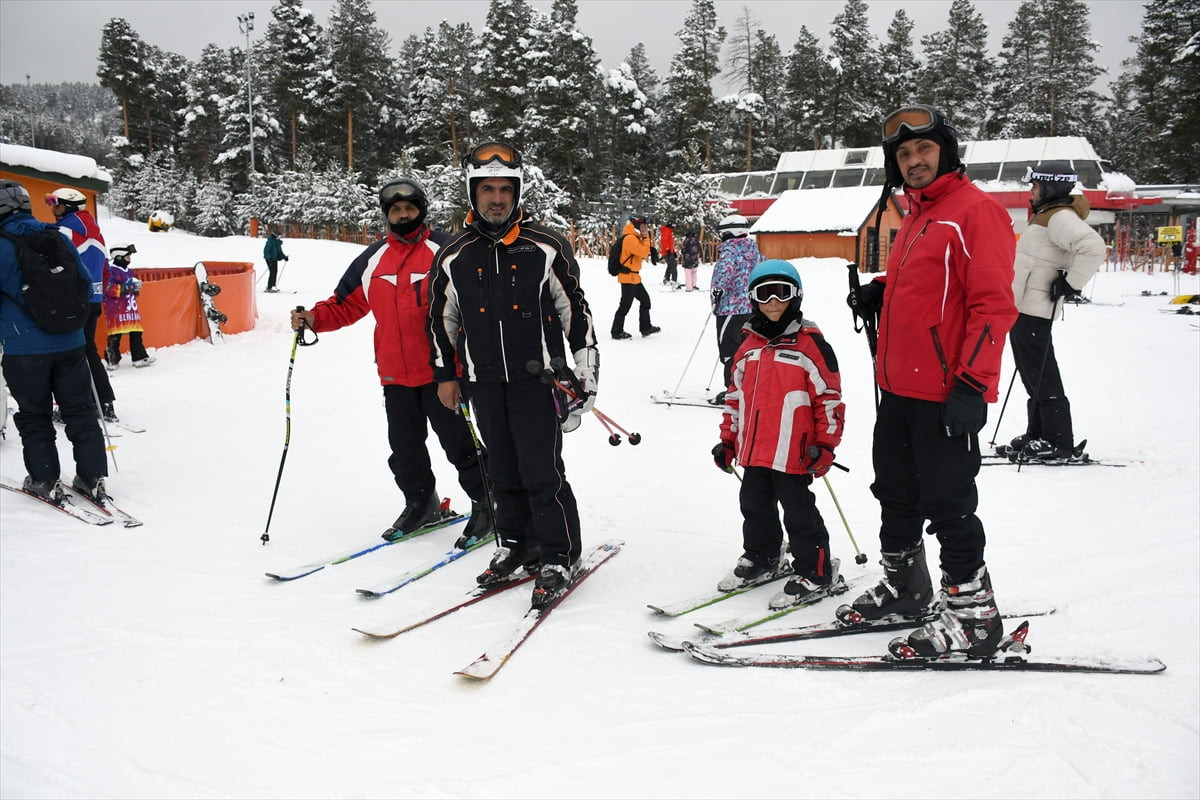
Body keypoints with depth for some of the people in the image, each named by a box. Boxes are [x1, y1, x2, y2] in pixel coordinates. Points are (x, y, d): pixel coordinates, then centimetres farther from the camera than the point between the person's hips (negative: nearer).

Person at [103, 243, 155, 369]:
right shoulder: (111, 271, -10)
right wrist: (128, 287, -21)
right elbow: (109, 289, -19)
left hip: (131, 308, 8)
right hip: (116, 309, -8)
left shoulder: (129, 271, 17)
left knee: (136, 334, 6)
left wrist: (136, 288, 6)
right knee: (115, 335, -5)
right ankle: (112, 359, 3)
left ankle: (139, 357, 10)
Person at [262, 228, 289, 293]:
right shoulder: (270, 242, -17)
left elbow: (280, 251, 18)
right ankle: (269, 288, -11)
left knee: (275, 272, 11)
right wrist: (269, 258, -31)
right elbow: (266, 251, -19)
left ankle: (273, 286, 24)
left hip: (275, 259, 8)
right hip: (269, 259, -8)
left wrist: (284, 257, 6)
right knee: (272, 272, -13)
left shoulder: (278, 242, 8)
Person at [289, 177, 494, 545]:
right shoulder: (372, 260, 9)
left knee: (460, 442, 0)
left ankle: (485, 504, 16)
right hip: (396, 375, 5)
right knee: (404, 448, 14)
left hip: (442, 372, -5)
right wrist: (314, 318, -1)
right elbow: (345, 305, 15)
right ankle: (421, 504, 34)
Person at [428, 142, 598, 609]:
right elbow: (441, 318, 17)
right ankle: (516, 545, 30)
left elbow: (576, 311, 0)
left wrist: (586, 373, -2)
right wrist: (445, 375, 18)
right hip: (485, 386, 3)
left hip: (538, 380, -3)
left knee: (543, 473, -5)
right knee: (504, 473, 13)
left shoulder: (546, 249, -4)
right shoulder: (454, 258, 4)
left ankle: (559, 558, 10)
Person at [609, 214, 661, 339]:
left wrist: (648, 247, 2)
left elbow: (641, 253, 18)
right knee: (625, 305, -4)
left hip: (634, 277, 11)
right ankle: (617, 332, 4)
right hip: (628, 277, -11)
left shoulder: (634, 237, 14)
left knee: (645, 300, 16)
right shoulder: (630, 238, -19)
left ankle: (646, 327, 24)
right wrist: (646, 238, -11)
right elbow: (643, 253, -23)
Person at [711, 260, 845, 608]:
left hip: (793, 453, -6)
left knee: (799, 512, 3)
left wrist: (825, 444, -11)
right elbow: (735, 394, 16)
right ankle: (760, 557, 39)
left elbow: (830, 397, -8)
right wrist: (728, 438, 15)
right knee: (755, 506, 19)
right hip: (753, 450, 7)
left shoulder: (810, 344, -9)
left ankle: (814, 571, 17)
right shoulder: (749, 345, 9)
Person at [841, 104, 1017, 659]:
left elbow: (994, 305, -17)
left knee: (947, 504, -2)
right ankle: (903, 587, 34)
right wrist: (881, 294, 10)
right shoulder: (916, 217, 18)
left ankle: (972, 614, 11)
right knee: (896, 494, 18)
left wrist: (972, 384, -22)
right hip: (898, 389, 9)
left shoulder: (976, 211, -10)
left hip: (947, 394, -9)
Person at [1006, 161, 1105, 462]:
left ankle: (1058, 442, 0)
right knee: (1033, 376, 15)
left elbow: (1093, 247, -29)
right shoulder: (1047, 215, 18)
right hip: (1023, 308, 11)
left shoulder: (1060, 217, -14)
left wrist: (1071, 284, -22)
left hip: (1034, 310, -11)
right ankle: (1037, 435, 23)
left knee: (1042, 377, -6)